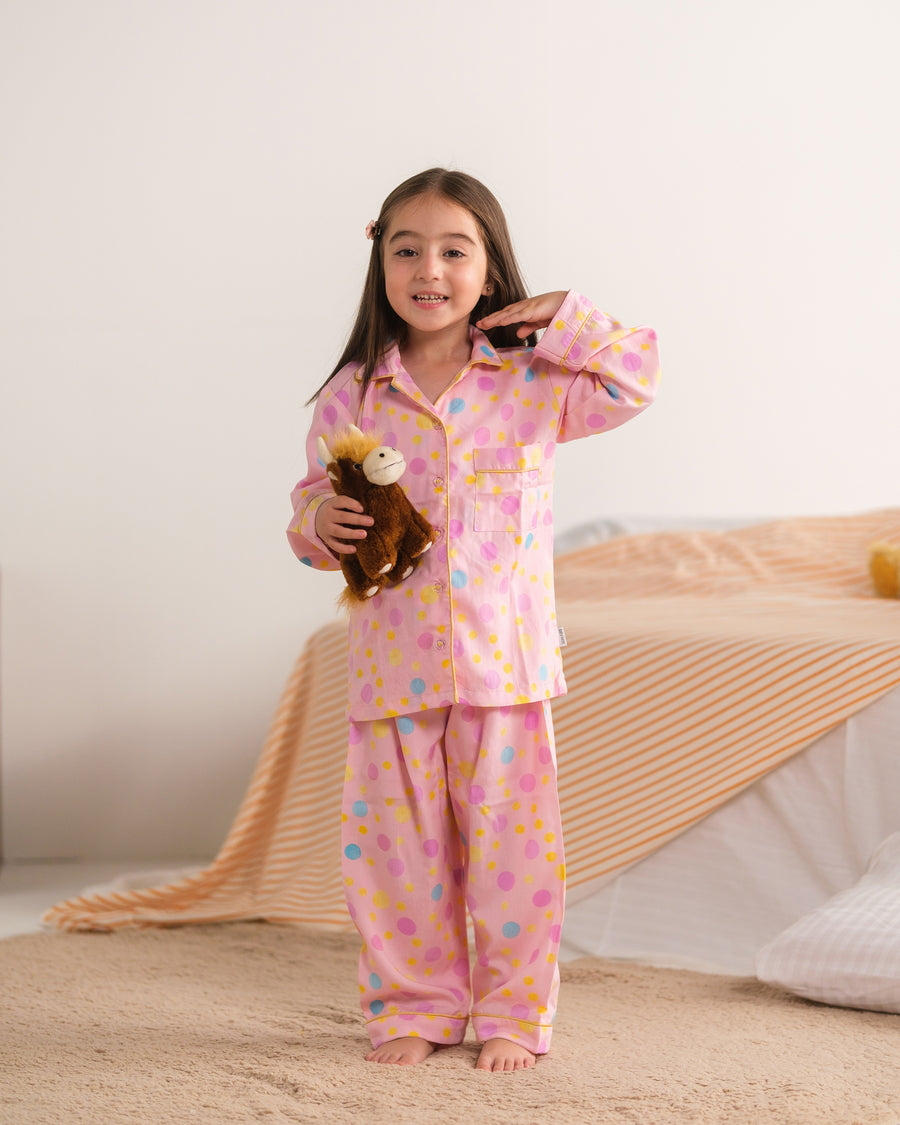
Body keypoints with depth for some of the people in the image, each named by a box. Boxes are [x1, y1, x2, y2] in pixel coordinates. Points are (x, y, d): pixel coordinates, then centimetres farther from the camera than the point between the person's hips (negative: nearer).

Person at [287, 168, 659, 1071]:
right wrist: (320, 524, -11)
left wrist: (568, 320, -1)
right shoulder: (352, 398, 4)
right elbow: (313, 502, 11)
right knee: (397, 843, 5)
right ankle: (413, 1006, 21)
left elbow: (634, 384, 7)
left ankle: (513, 1013, 16)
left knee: (509, 843, 3)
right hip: (393, 661, 1)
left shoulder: (534, 382, 2)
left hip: (505, 657, -1)